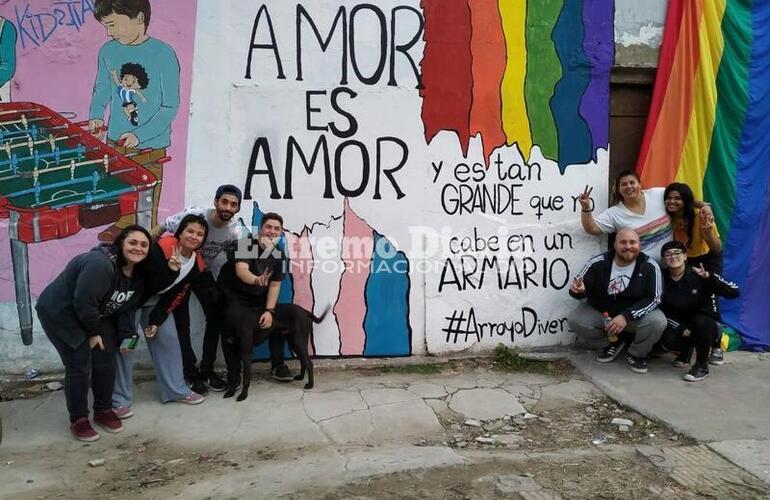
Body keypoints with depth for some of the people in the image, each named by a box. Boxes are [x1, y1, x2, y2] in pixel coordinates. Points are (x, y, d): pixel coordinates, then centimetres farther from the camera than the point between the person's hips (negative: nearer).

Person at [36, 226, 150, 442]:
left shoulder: (139, 274, -5)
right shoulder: (100, 264, -34)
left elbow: (128, 307, 2)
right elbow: (83, 302, -32)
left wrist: (127, 334, -11)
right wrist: (94, 332, -19)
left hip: (96, 315, 8)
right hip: (61, 314, -8)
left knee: (106, 362, 6)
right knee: (80, 366, -9)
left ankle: (103, 411, 23)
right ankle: (78, 419, 8)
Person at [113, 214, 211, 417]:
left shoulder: (197, 264, -9)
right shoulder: (162, 247, -29)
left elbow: (176, 295, -4)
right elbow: (148, 283, -31)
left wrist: (157, 320, -6)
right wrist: (171, 270, -45)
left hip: (156, 301, 6)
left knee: (169, 340, 6)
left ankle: (177, 390, 19)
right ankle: (120, 400, 3)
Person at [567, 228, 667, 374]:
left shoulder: (649, 266, -14)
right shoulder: (598, 263, -13)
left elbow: (653, 298, -17)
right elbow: (581, 288, -8)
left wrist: (626, 316, -30)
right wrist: (578, 290, -36)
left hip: (635, 315, -1)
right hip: (599, 313, 1)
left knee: (657, 322, -30)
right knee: (574, 319, -22)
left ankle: (637, 354, 3)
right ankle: (612, 343, 7)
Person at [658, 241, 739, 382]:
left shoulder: (698, 275, -17)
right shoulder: (662, 279, -7)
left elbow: (734, 292, -23)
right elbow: (661, 310, -5)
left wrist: (709, 277, -37)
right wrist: (681, 329, -17)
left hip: (704, 324, -2)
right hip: (679, 324, 2)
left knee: (700, 321, -36)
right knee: (667, 340, -28)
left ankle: (702, 365, -12)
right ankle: (686, 349, 12)